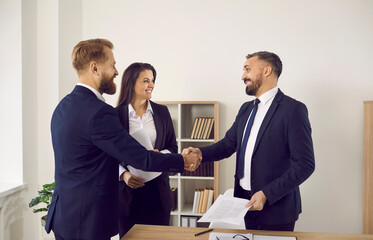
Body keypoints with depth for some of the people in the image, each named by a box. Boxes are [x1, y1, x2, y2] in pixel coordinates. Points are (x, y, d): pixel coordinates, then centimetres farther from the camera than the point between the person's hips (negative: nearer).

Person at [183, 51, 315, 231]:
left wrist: (266, 194, -21)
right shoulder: (246, 109, 11)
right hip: (247, 203, 6)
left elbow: (305, 164, -16)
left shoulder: (293, 109, -13)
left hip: (276, 207, -6)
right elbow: (228, 144, 10)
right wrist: (201, 153, -9)